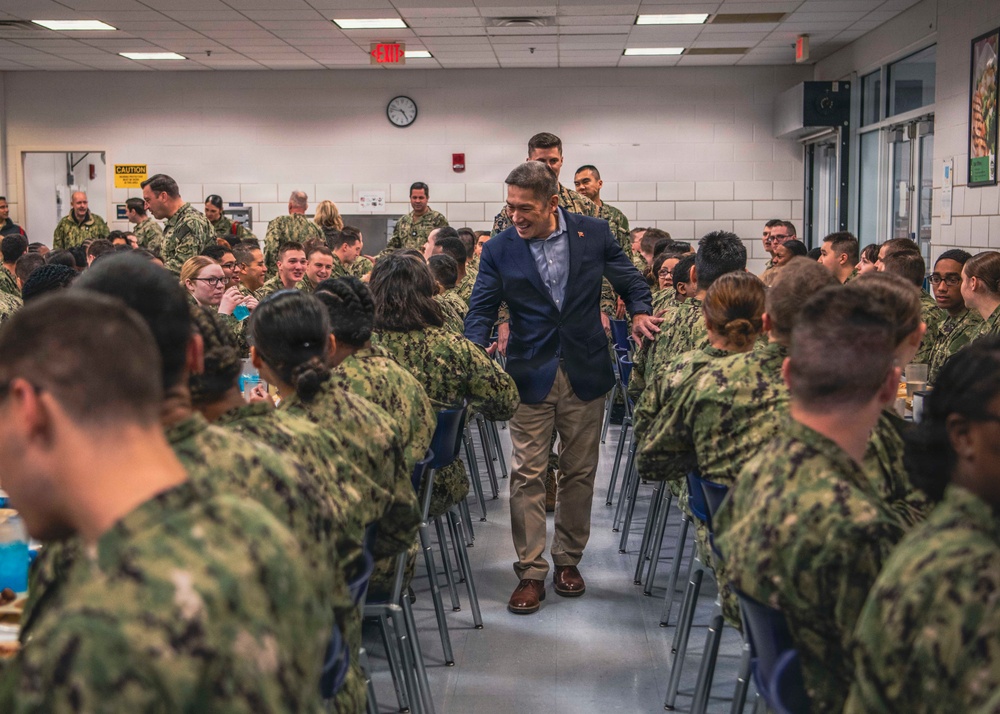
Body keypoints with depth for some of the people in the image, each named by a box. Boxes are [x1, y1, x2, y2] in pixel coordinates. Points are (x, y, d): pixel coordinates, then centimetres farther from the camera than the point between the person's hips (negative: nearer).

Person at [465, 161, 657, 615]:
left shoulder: (594, 233, -1)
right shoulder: (499, 249, -3)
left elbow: (629, 279, 11)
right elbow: (481, 311, -2)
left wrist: (640, 312, -6)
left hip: (585, 373, 1)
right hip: (530, 376, -1)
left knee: (579, 472, 11)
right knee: (527, 475, -2)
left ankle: (568, 560, 26)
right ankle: (530, 572, 7)